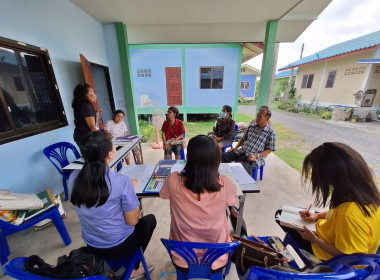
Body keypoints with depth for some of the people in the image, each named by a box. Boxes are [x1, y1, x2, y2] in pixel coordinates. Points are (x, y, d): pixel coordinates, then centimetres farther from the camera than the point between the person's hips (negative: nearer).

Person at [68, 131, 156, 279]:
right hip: (119, 247, -5)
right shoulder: (121, 182, -32)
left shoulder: (73, 178, -15)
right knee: (150, 219, 22)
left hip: (91, 247, 6)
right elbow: (132, 221, -19)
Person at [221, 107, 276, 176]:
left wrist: (256, 156, -18)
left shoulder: (271, 133, -3)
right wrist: (236, 147, 6)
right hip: (242, 152, 5)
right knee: (222, 156, -13)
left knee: (242, 167, -36)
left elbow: (269, 150, -4)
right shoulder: (251, 127, 12)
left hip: (256, 158, -5)